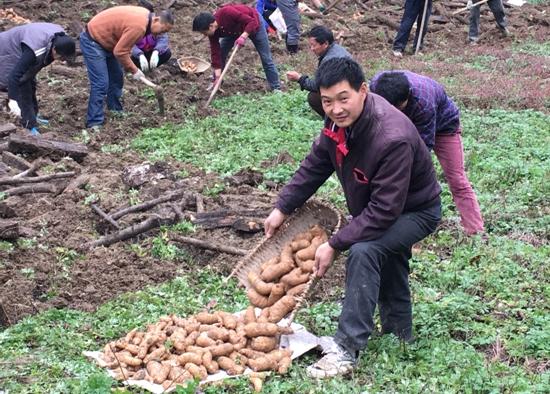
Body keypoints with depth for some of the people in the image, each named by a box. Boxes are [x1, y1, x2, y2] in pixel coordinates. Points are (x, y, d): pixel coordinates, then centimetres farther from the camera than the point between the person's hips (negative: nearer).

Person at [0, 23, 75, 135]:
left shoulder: (61, 38, -17)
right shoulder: (35, 52, -43)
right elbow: (15, 75, -44)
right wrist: (12, 100, -48)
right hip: (10, 54, -9)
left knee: (31, 85, 18)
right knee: (23, 89, -12)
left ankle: (32, 117, 35)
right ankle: (29, 127, -6)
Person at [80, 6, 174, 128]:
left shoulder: (145, 16, 1)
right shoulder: (139, 26, -29)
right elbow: (120, 52, -23)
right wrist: (134, 70, -12)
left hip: (105, 40, 10)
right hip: (92, 42, -10)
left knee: (117, 79, 16)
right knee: (101, 84, -14)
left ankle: (116, 111, 30)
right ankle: (94, 123, -11)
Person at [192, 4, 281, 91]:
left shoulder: (227, 13, -41)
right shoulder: (214, 32, -22)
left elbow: (252, 22, -36)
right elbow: (216, 54, -20)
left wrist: (243, 37, -47)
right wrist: (217, 77, -24)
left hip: (252, 25, -5)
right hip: (234, 30, 5)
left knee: (266, 58, -2)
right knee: (220, 54, -3)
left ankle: (276, 88, 6)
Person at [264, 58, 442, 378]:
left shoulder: (392, 138, -40)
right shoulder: (340, 120, -16)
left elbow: (384, 211, -38)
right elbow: (315, 166, 0)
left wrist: (335, 245, -34)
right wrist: (283, 208, -4)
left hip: (415, 211, -9)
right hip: (378, 209, 9)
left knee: (364, 252, -31)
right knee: (387, 263, 27)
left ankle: (347, 348, -24)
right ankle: (399, 331, 52)